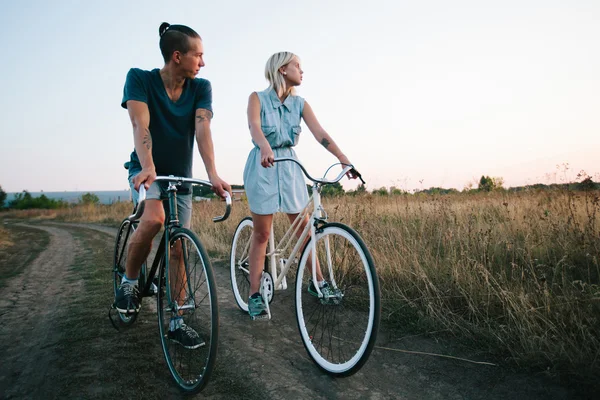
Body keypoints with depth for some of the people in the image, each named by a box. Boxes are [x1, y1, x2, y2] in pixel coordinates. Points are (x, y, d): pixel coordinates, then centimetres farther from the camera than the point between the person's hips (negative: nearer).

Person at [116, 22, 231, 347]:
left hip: (180, 176, 3)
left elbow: (202, 130, -21)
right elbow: (141, 125, -26)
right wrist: (148, 168, -44)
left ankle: (177, 322, 11)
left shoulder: (201, 88, -7)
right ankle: (129, 281, -5)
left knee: (179, 248, -1)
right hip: (147, 171, -3)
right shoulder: (140, 79, -13)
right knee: (154, 218, -33)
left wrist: (213, 174, -37)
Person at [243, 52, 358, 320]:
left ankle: (317, 282, 21)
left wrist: (344, 159, -17)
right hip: (263, 166, -4)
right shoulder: (258, 98, -3)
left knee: (304, 227, 6)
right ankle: (255, 295, 8)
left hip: (289, 165, 4)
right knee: (261, 232, -1)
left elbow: (319, 133, -5)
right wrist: (265, 148, -44)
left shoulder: (300, 104, 7)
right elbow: (254, 126, -23)